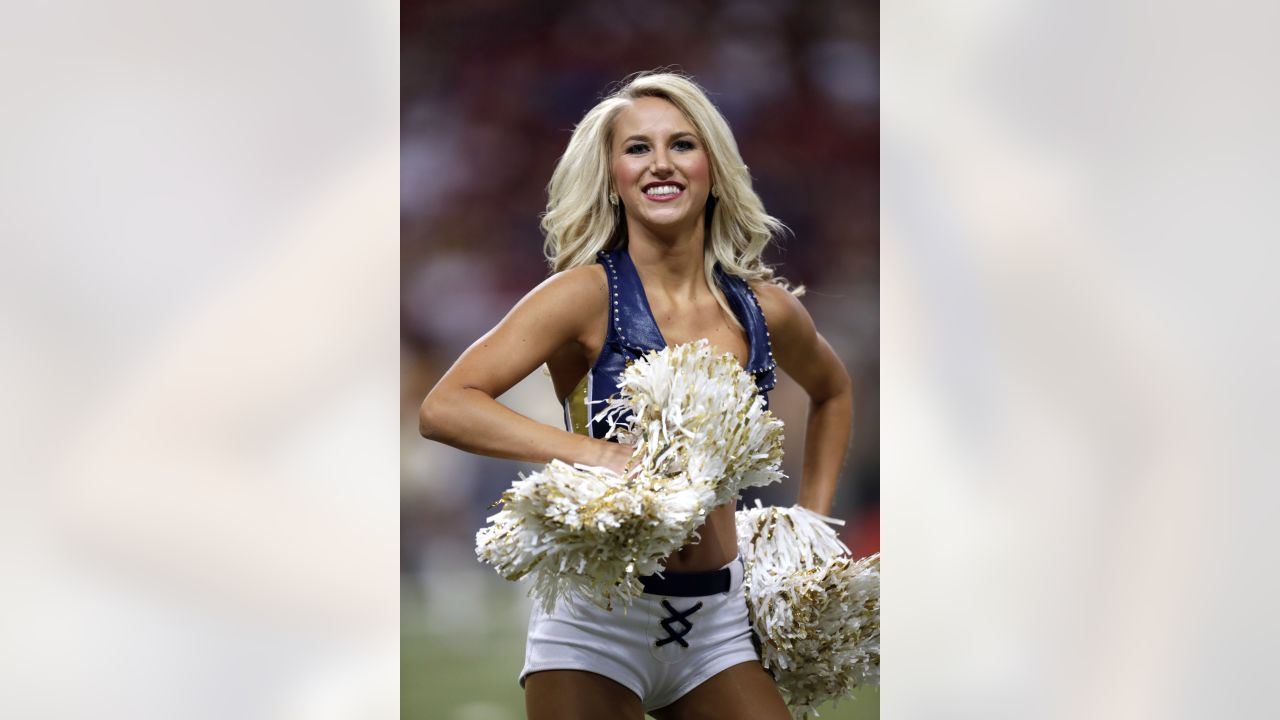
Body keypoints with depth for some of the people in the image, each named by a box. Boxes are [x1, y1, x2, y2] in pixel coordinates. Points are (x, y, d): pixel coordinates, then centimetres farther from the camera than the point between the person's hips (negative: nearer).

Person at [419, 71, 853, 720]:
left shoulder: (766, 310, 5)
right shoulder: (588, 296, -8)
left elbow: (832, 392, 29)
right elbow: (444, 408, -20)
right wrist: (599, 455, -29)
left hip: (718, 626, 4)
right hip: (597, 623, -4)